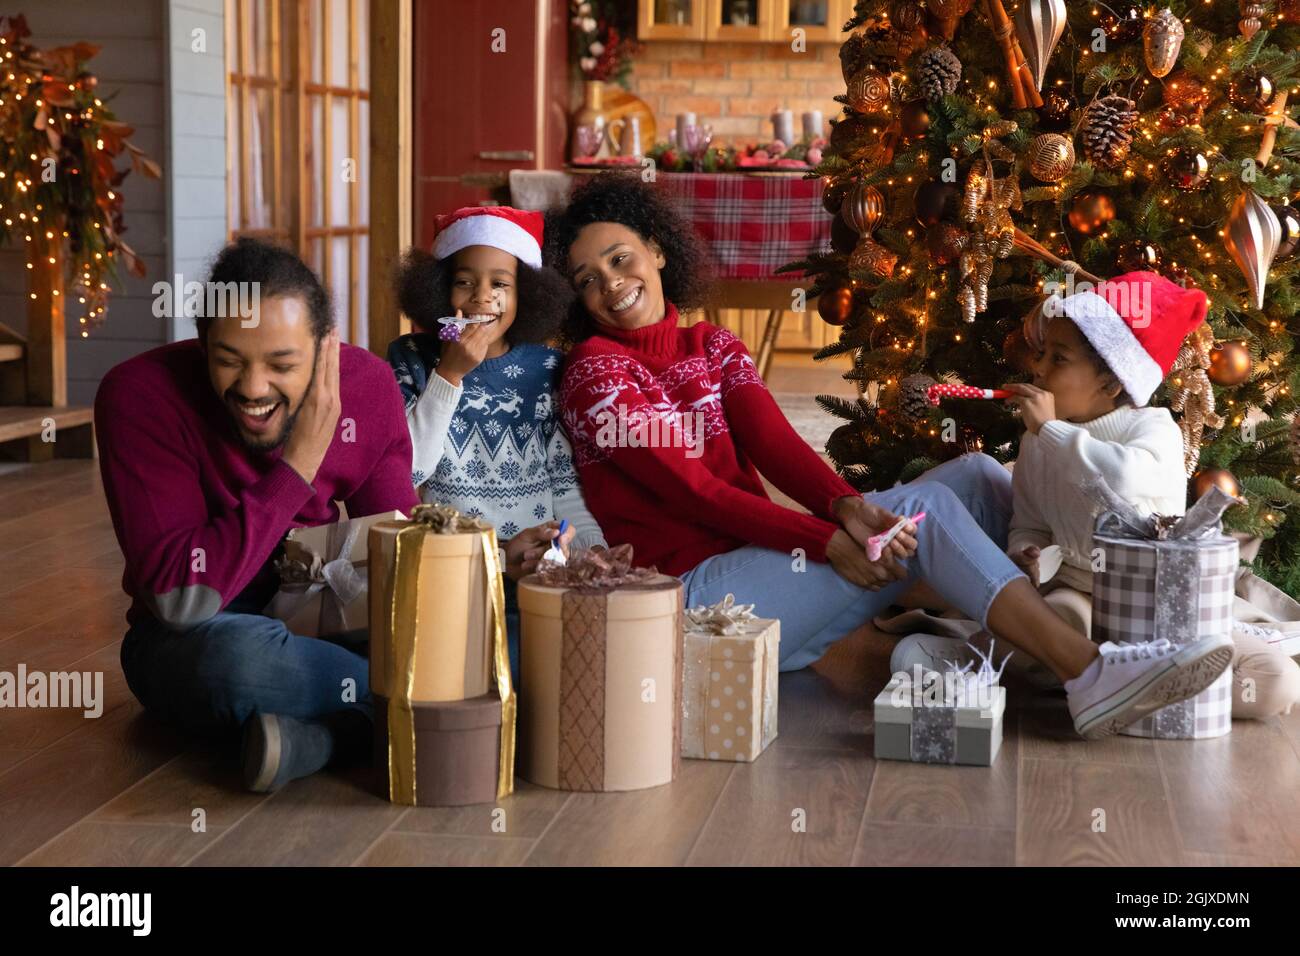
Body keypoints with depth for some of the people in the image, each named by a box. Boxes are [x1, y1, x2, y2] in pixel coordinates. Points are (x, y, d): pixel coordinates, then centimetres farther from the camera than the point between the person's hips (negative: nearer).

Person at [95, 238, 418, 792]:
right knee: (242, 653, -40)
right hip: (188, 643, -4)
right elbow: (179, 599, -28)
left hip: (322, 627, 4)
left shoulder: (367, 384, -8)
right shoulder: (138, 395, -22)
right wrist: (299, 463, -29)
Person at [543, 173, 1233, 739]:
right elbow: (695, 491, -14)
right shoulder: (594, 372, -5)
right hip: (698, 591, -7)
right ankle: (1090, 677, -32)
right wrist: (826, 540, -23)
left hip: (756, 557, 7)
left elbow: (774, 445, -2)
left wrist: (844, 505, -24)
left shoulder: (712, 348, 15)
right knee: (924, 508, -23)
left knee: (975, 474, -5)